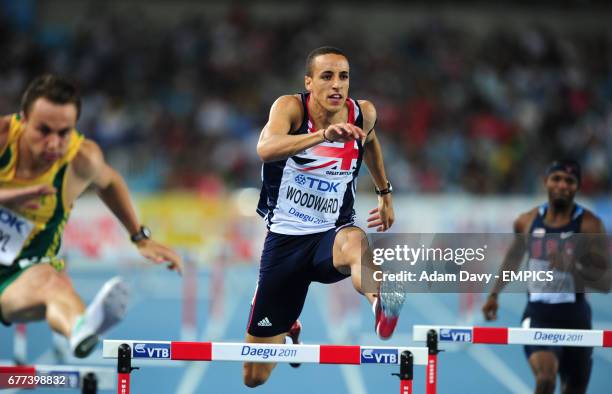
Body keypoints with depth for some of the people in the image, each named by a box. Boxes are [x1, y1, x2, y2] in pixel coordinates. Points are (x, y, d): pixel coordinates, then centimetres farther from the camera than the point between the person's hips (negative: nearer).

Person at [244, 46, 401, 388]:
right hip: (285, 240, -1)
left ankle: (382, 305, -72)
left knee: (355, 242, -42)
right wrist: (324, 135, -52)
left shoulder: (363, 113, -4)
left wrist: (385, 194, 28)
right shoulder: (291, 107, -15)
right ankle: (289, 334, 44)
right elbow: (266, 149, -38)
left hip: (332, 232, 1)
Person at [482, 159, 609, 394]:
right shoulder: (527, 221, 3)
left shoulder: (589, 225, -8)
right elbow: (514, 257, 23)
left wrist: (574, 267, -28)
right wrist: (494, 294, 25)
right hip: (538, 313, 0)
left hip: (574, 314, 0)